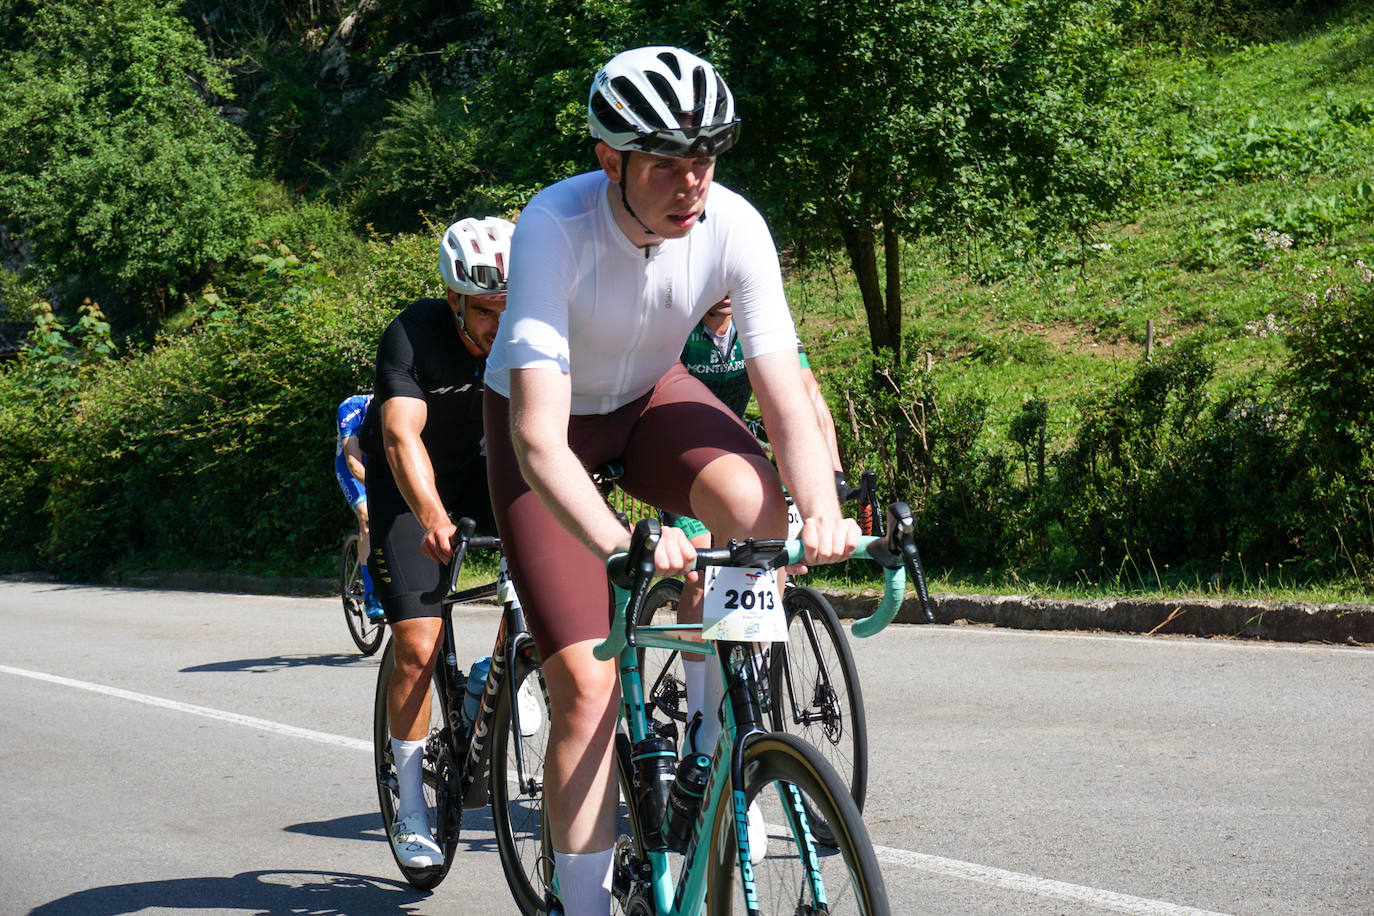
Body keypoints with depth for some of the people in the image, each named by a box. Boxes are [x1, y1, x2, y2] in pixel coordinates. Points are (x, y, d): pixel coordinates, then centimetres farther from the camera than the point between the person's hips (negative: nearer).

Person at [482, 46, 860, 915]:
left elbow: (788, 403, -27)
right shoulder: (556, 226, -35)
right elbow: (539, 440, -42)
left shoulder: (733, 226, -26)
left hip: (651, 396, 3)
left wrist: (824, 515, -48)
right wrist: (620, 545, -59)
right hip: (551, 419, -3)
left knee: (760, 509, -31)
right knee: (589, 688, -15)